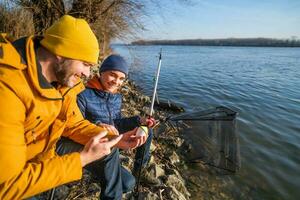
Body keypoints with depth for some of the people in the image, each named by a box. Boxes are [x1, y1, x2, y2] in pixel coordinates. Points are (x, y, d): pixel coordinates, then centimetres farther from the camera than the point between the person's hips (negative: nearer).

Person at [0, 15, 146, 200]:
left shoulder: (63, 79, -11)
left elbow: (74, 124, -2)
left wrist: (114, 139, -15)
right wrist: (82, 159, -30)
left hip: (44, 159, 6)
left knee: (109, 150, 3)